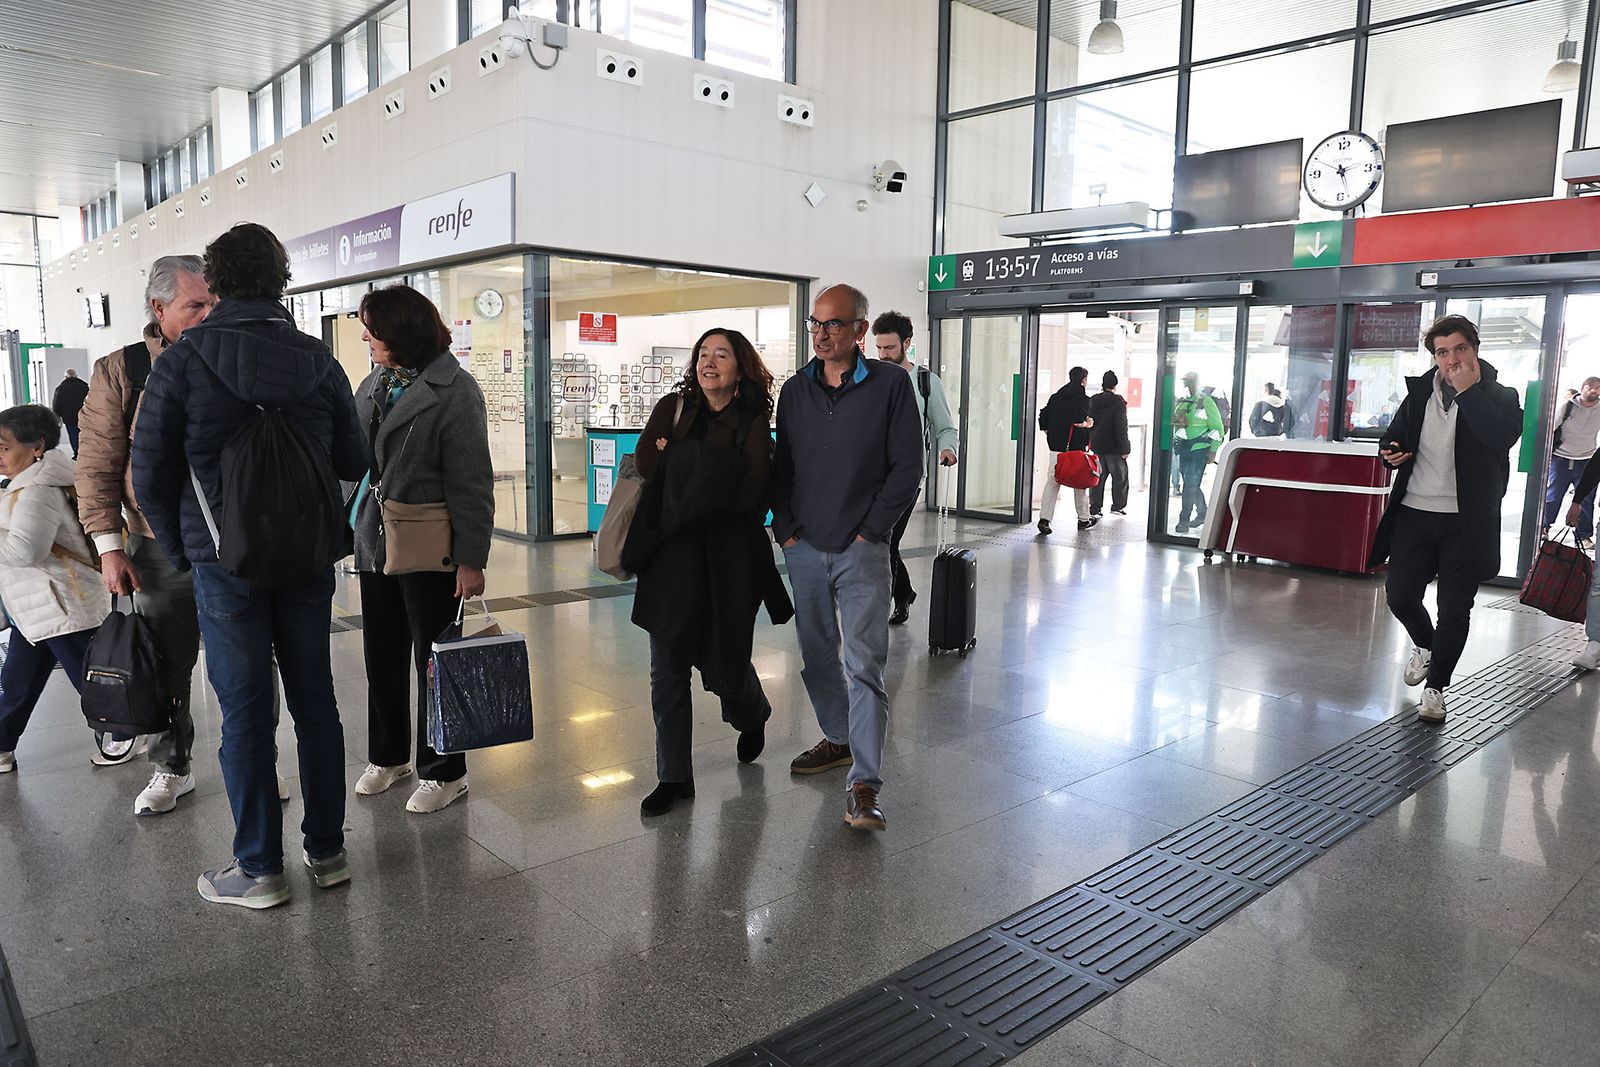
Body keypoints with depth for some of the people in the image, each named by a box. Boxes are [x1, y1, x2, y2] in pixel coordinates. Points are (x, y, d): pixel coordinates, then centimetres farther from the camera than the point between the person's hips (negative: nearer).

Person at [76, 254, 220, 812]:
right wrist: (110, 546, -5)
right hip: (160, 549, 0)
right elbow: (97, 467, 1)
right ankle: (172, 767, 30)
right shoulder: (119, 372, 1)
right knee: (166, 667, 11)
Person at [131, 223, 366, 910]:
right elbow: (353, 463, 4)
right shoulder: (318, 360, 0)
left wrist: (180, 553, 8)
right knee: (314, 699, 11)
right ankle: (327, 851, 20)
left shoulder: (182, 361, -7)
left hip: (226, 564, -2)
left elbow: (151, 476, -5)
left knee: (245, 711, 5)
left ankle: (259, 868, 15)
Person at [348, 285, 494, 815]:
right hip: (374, 546, 7)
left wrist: (471, 559, -18)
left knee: (434, 662, 5)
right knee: (382, 657, 17)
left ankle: (443, 771, 20)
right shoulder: (373, 384, 9)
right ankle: (388, 756, 36)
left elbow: (472, 483, -16)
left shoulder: (453, 390, -13)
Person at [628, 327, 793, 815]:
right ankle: (674, 777, 15)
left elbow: (747, 493, -13)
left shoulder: (753, 423, -1)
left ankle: (752, 717, 44)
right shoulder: (673, 408, 7)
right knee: (667, 670, 2)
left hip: (728, 558, -2)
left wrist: (682, 456, -9)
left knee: (725, 660, 9)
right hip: (671, 556, 2)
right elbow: (645, 471, -4)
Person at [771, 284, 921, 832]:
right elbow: (781, 466, 14)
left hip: (862, 549, -5)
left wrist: (869, 531, -9)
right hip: (804, 547, 5)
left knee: (864, 663, -9)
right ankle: (839, 738, 34)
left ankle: (864, 784, -7)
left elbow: (906, 467, -5)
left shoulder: (891, 384, -3)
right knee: (817, 656, 14)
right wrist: (786, 529, 3)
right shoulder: (795, 390, 9)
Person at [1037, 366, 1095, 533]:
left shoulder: (1055, 397, 10)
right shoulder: (1083, 399, -8)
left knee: (1052, 481, 2)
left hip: (1056, 446, 4)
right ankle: (1083, 519, 22)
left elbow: (1043, 417, 9)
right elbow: (1078, 421, -21)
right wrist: (1087, 424, 0)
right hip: (1076, 447, -4)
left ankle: (1044, 518, -11)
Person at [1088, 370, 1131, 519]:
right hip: (1114, 448, -4)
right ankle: (1118, 505, 15)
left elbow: (1088, 423, 8)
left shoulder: (1092, 401, 4)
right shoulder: (1118, 402, -11)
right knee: (1120, 476, 11)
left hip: (1096, 446, 5)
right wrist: (1125, 449, -10)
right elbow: (1121, 427, -14)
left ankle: (1094, 508, 5)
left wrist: (1089, 442, 15)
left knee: (1097, 477, 8)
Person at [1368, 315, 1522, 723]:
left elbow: (1503, 437, -23)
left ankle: (1435, 686, 19)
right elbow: (1394, 436, 19)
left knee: (1455, 610, 3)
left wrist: (1468, 390, -18)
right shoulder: (1419, 392, 7)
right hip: (1414, 513, 3)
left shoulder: (1500, 396, -2)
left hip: (1466, 522, -3)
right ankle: (1424, 644, 36)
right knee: (1399, 596, 4)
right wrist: (1391, 452, -4)